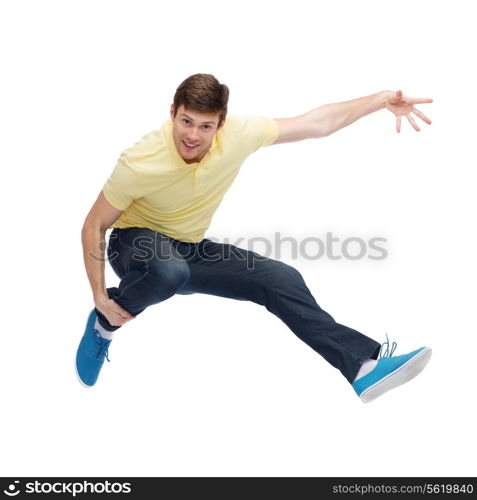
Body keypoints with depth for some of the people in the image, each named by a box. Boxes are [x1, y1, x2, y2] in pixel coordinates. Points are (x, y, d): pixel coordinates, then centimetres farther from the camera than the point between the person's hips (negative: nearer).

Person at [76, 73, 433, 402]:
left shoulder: (240, 134, -19)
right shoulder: (139, 163, -29)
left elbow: (318, 123, -9)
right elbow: (95, 226, -16)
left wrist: (382, 100, -12)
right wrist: (99, 296, -19)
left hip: (189, 249, 4)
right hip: (137, 242, -4)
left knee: (281, 279, -11)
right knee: (170, 271, -41)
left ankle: (365, 365, -5)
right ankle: (104, 324, -10)